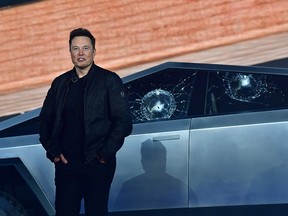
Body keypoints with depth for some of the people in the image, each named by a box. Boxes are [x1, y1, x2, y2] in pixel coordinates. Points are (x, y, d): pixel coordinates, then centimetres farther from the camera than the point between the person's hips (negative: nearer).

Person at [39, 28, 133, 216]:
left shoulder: (109, 81, -2)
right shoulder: (60, 83, 11)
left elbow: (124, 121, -7)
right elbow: (46, 120, 15)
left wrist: (105, 153, -11)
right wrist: (53, 151, 3)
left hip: (98, 165, -3)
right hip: (66, 164, 3)